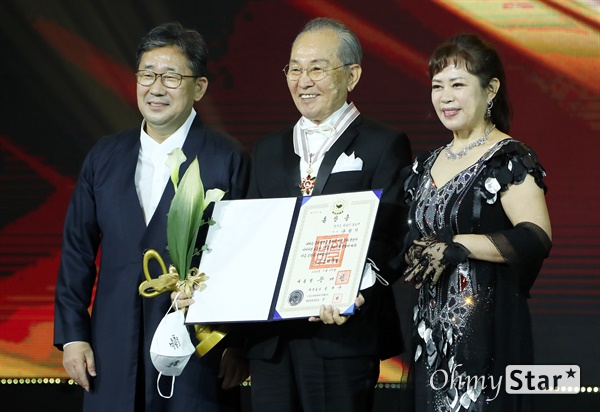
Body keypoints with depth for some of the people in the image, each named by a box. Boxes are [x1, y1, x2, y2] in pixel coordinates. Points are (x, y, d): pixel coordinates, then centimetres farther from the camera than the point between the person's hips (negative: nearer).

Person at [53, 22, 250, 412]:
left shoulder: (228, 159, -3)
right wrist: (72, 333, 4)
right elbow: (78, 250, 11)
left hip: (198, 359, -4)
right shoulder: (105, 156, 10)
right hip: (114, 356, 4)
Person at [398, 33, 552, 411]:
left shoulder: (511, 160, -9)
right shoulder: (427, 165, 15)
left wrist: (457, 247, -22)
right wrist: (416, 255, 2)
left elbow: (537, 238, -20)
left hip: (488, 327, -7)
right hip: (433, 328, 7)